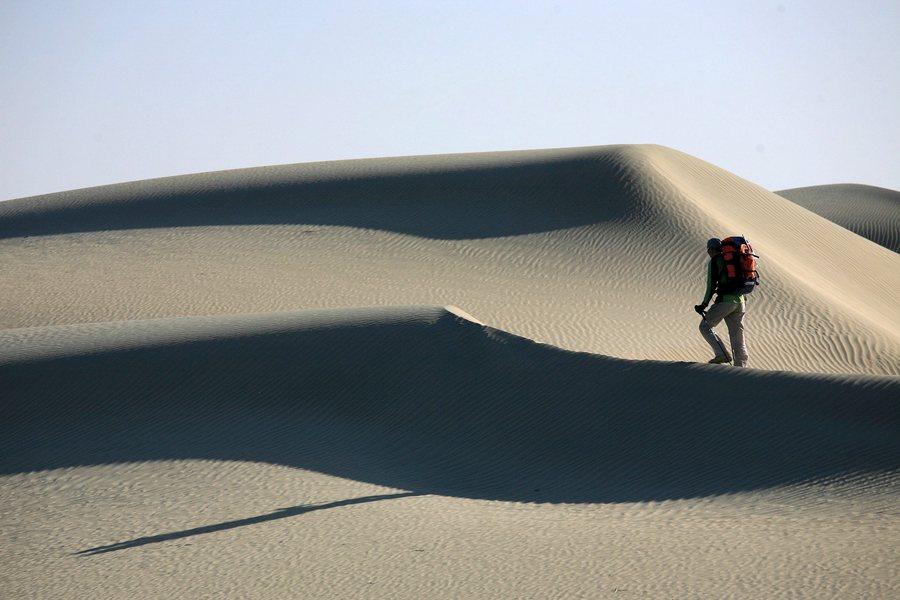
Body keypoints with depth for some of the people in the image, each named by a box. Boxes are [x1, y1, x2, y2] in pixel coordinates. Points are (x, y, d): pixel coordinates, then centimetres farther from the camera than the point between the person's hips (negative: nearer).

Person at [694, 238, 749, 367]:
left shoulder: (715, 261, -3)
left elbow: (711, 284, -9)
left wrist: (704, 304, -4)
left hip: (725, 300, -7)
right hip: (739, 299, 7)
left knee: (705, 326, 5)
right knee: (737, 334, 11)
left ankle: (721, 354, -11)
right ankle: (741, 365, 8)